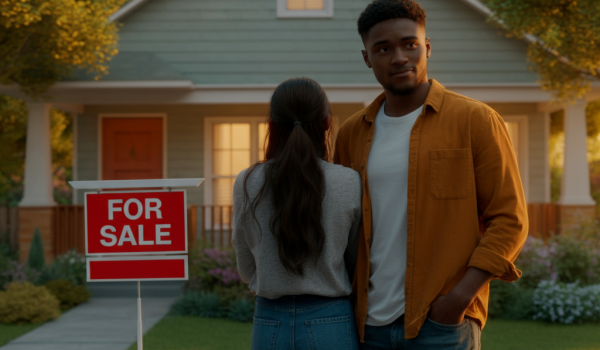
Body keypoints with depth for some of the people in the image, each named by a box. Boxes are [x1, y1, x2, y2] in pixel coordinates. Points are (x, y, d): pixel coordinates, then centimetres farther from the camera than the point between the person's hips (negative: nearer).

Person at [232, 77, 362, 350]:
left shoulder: (247, 184, -5)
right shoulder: (350, 184, -8)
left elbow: (247, 271, 4)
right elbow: (354, 266, 3)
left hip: (270, 321, 2)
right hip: (330, 321, -1)